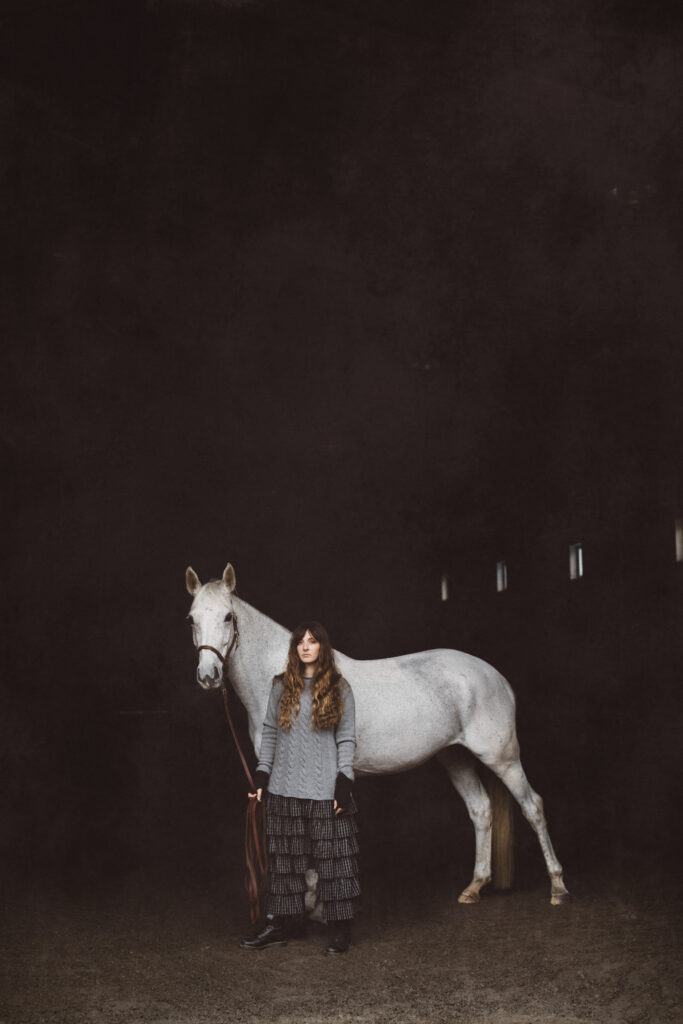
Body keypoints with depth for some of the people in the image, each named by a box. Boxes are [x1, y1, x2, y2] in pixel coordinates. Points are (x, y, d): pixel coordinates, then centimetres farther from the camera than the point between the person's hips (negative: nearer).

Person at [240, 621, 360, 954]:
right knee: (284, 858, 9)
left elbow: (347, 739, 0)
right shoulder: (282, 686, 9)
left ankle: (340, 927, 8)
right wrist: (262, 775, 5)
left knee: (333, 857, 0)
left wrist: (344, 782, -8)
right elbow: (269, 732, 11)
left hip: (325, 789, -3)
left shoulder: (339, 689, 2)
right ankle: (283, 923, 17)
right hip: (285, 789, 3)